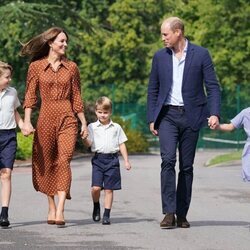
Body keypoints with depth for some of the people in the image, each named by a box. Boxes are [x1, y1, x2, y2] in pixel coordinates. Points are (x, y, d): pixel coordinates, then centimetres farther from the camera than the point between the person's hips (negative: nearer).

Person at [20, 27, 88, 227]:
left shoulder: (71, 67, 8)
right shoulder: (36, 67, 3)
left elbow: (76, 97, 12)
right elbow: (30, 96, 2)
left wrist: (84, 122, 11)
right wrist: (27, 121, -8)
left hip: (67, 119, 0)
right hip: (46, 118, 0)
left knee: (64, 161, -14)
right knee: (46, 164, 6)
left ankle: (60, 211, -21)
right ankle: (51, 208, 23)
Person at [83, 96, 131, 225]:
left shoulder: (116, 127, 9)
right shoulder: (92, 127, 7)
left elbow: (122, 144, 12)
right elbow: (88, 144, 0)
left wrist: (126, 161, 9)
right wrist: (83, 137, -21)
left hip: (112, 159, 1)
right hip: (98, 159, -1)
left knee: (109, 189, 1)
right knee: (96, 187, -12)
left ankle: (106, 214, 7)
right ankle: (96, 207, 16)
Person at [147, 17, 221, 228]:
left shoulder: (200, 54, 0)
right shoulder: (160, 57, 9)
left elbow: (213, 86, -1)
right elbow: (153, 89, 14)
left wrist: (214, 113, -13)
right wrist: (152, 118, 7)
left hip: (190, 116, -1)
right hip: (167, 115, 1)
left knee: (186, 166, 3)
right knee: (168, 160, -16)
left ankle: (182, 214, 11)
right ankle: (169, 213, -18)